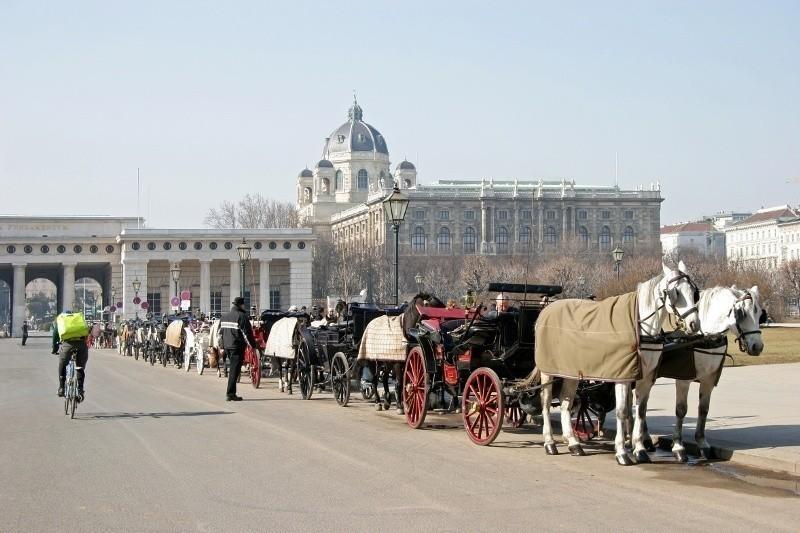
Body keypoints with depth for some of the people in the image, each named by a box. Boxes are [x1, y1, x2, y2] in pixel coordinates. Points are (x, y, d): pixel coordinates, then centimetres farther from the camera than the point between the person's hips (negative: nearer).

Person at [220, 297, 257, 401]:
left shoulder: (224, 316, 13)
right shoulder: (241, 316, -12)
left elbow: (221, 332, 18)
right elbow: (247, 333, -14)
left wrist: (222, 346, 22)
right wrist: (253, 344, -7)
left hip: (227, 346, 8)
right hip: (237, 347, -8)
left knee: (233, 368, 19)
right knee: (235, 369, -5)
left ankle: (231, 393, 20)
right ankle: (230, 394, -7)